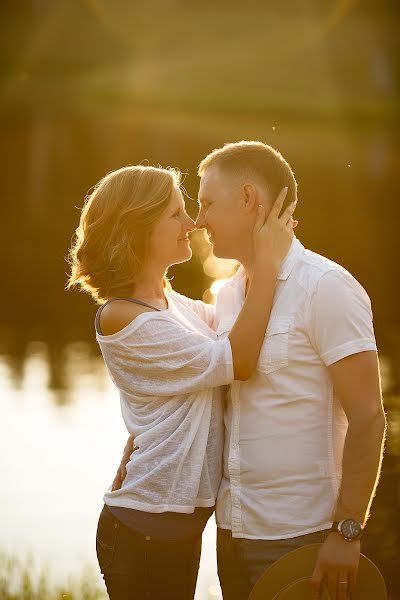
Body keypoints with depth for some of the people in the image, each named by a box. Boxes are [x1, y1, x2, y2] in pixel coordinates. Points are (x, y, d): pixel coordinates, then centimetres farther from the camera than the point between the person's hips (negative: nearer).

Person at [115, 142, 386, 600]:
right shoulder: (227, 296, 12)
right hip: (234, 528, 7)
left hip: (299, 535, -7)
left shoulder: (325, 287, -10)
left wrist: (347, 533, -18)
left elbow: (367, 417, -14)